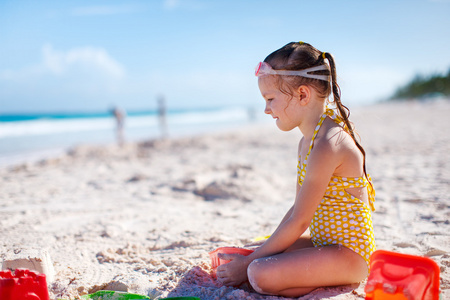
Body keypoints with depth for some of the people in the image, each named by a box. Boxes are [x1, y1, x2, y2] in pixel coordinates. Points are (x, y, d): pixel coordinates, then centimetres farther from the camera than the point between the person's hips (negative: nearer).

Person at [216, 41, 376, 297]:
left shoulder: (326, 146, -24)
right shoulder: (308, 141, 8)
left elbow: (298, 222, -22)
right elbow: (299, 209, 13)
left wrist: (249, 263, -14)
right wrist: (264, 248, 10)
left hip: (350, 254, -10)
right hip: (325, 244, 10)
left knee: (261, 275, -25)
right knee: (259, 253, 17)